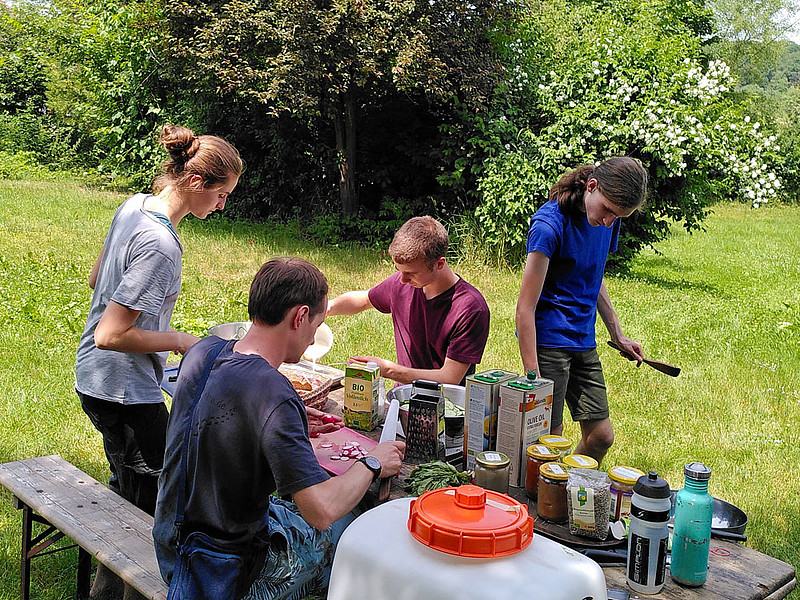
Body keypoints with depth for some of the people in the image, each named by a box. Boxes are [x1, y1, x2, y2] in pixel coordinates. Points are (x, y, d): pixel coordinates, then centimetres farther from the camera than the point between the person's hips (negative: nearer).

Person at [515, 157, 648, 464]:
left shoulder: (608, 220, 4)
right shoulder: (550, 224, -19)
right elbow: (525, 307, -20)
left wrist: (618, 335, 22)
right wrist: (533, 377, -22)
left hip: (584, 342, 7)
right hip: (548, 339, -7)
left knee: (601, 436, 9)